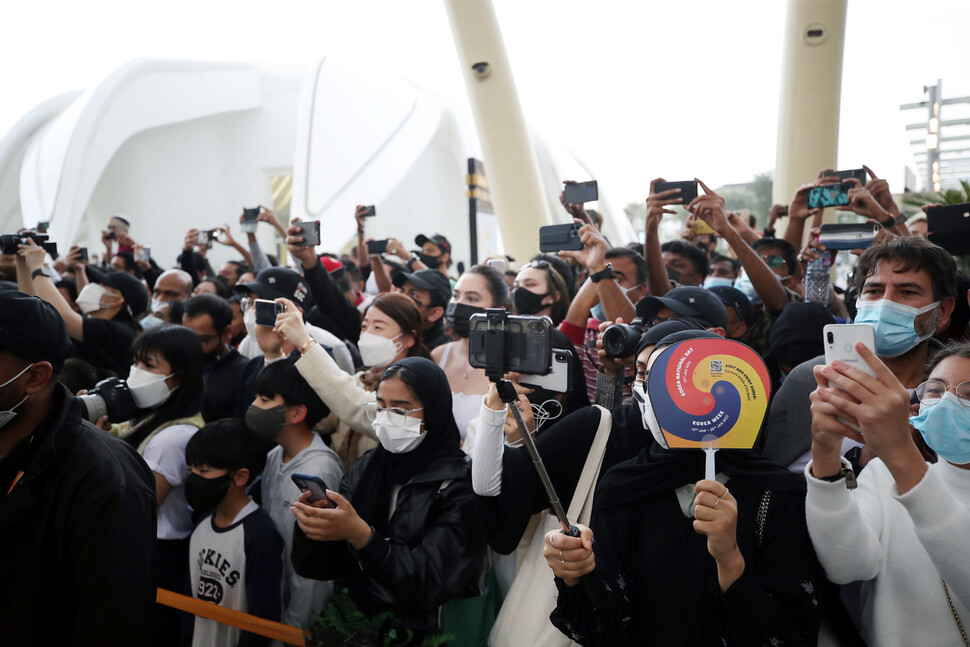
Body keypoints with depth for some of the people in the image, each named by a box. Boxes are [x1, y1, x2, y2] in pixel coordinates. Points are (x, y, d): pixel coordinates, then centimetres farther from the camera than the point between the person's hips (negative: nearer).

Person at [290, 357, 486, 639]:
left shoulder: (459, 485, -11)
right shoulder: (365, 468, 4)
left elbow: (432, 584, -18)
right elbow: (318, 566, 4)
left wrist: (360, 535, -27)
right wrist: (311, 523, -15)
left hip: (421, 634, -4)